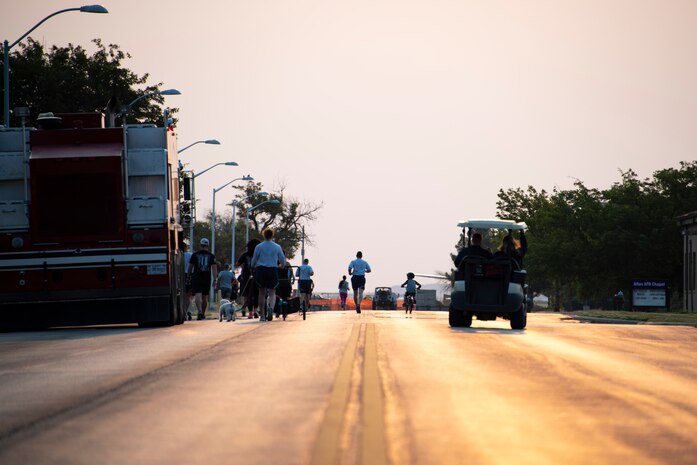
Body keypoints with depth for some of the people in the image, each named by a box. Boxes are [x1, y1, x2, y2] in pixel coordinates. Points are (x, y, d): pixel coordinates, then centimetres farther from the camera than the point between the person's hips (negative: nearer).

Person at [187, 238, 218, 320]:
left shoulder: (195, 254, 3)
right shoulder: (211, 256, 5)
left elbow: (190, 267, 6)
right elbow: (214, 268, -2)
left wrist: (189, 276, 19)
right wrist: (215, 279, -4)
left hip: (196, 277, -2)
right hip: (207, 278, 2)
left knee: (197, 295, -11)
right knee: (205, 297, 14)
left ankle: (200, 312, -32)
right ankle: (203, 314, 24)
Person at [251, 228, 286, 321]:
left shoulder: (259, 247, 1)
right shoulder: (277, 247, 2)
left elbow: (254, 260, 7)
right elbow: (283, 260, 10)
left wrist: (253, 267, 29)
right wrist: (283, 266, 33)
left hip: (260, 269, 0)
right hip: (272, 270, 0)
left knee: (262, 293, 10)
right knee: (272, 293, 2)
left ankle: (262, 315, 12)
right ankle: (271, 308, -28)